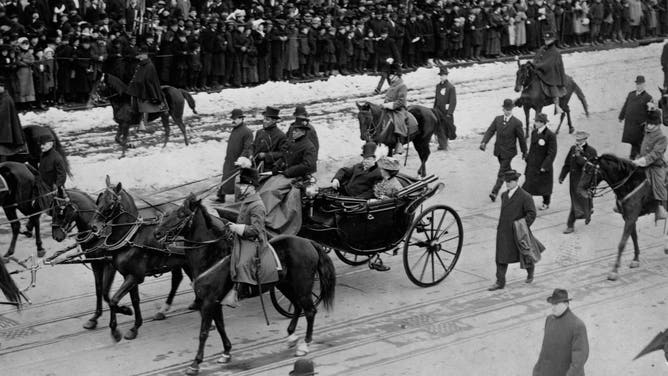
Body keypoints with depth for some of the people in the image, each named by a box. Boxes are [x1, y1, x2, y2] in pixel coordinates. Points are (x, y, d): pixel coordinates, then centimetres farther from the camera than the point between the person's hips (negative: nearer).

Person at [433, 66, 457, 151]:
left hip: (446, 113, -4)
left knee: (446, 129, 6)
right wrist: (434, 109, 15)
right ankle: (442, 144, -3)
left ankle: (444, 144, 19)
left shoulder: (451, 87, -7)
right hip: (438, 111, 4)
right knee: (439, 129, -5)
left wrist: (449, 113, -15)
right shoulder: (438, 86, 11)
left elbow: (453, 102, -10)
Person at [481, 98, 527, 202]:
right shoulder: (497, 119, 2)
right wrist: (484, 142, -21)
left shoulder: (516, 123, -11)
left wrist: (524, 152, 4)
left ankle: (495, 192, -10)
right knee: (507, 169, 22)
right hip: (499, 150, 5)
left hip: (508, 151, -5)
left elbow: (521, 138, -4)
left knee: (502, 172, -8)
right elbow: (490, 131, -4)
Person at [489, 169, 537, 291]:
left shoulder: (525, 197, -13)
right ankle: (500, 282, 3)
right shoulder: (504, 195, 8)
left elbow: (532, 214, -15)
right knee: (501, 257, 0)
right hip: (503, 232, 5)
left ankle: (530, 272, 41)